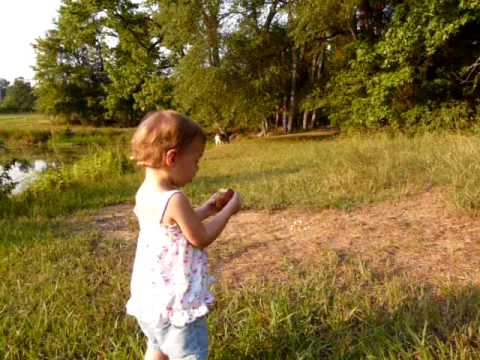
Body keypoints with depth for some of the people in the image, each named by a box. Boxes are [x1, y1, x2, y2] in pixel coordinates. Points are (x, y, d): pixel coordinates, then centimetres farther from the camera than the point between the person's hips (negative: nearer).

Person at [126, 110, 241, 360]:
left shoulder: (145, 194, 0)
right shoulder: (175, 200, -27)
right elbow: (201, 238, -15)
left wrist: (204, 210, 11)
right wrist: (229, 209, -4)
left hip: (148, 296, 9)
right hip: (174, 301, -9)